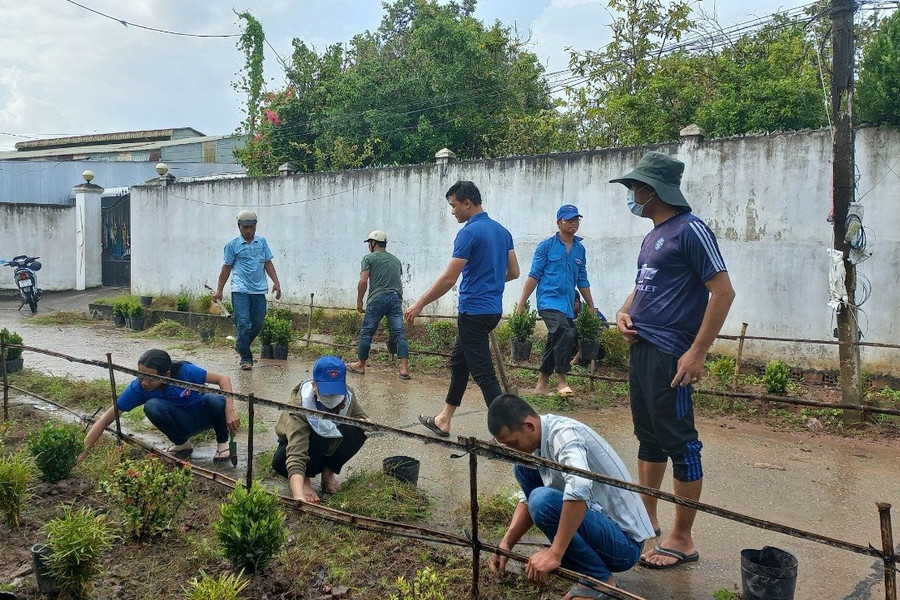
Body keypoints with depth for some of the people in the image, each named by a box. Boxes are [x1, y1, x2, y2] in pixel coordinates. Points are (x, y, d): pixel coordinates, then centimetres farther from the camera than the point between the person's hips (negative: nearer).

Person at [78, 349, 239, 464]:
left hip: (205, 415, -1)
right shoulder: (138, 388, -23)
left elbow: (223, 378, -23)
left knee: (217, 401, -36)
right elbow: (106, 418, -22)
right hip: (183, 423, 1)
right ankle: (182, 443, -4)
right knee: (152, 406, -29)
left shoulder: (185, 371, -28)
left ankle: (222, 442, -5)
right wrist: (82, 453, -31)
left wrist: (230, 411, -37)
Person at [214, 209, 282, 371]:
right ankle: (246, 358, -2)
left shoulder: (262, 242, 11)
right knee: (243, 323, -9)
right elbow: (226, 268, 8)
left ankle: (241, 345, 31)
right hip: (240, 290, -3)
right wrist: (219, 290, 8)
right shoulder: (232, 245, 3)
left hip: (259, 290, 3)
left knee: (258, 323, 6)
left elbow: (268, 263, 13)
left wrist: (276, 282, 4)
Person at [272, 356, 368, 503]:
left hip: (330, 447, 4)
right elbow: (296, 456, -47)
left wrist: (366, 423, -27)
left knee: (357, 430, -26)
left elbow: (359, 415, 0)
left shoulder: (347, 395, -23)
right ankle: (305, 479, -4)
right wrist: (299, 496, -62)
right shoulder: (300, 406, -37)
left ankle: (328, 472, -2)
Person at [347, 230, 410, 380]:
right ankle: (404, 369, -8)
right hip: (396, 299, 5)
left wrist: (359, 302, 2)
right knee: (399, 333, 0)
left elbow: (363, 281, -5)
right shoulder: (396, 260, 21)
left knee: (366, 332, 8)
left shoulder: (369, 258, 4)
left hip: (378, 299, -4)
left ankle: (361, 365, 18)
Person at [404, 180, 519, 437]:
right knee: (458, 362, 19)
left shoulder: (469, 232, -16)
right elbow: (513, 272, 13)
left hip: (474, 311, -9)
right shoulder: (502, 231, 10)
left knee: (483, 373, -4)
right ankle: (444, 420, 28)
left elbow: (448, 279, -18)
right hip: (493, 309, 10)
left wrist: (419, 305, -9)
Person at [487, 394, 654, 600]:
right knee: (524, 467, 5)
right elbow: (529, 499, 11)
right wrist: (507, 542, -3)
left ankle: (600, 580, -9)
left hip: (624, 542, -9)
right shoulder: (539, 440, 2)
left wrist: (555, 553, -38)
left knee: (543, 501, -31)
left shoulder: (563, 433, -24)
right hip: (597, 521, 9)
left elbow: (579, 487, -44)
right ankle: (569, 557, 10)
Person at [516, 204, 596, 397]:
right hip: (549, 301, -6)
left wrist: (591, 307, 19)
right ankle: (561, 381, -14)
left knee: (554, 343, 9)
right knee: (565, 334, -24)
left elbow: (582, 281, 19)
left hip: (568, 305, 6)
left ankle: (542, 384, 21)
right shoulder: (546, 246, 0)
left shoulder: (580, 249, 14)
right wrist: (521, 303, -5)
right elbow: (534, 276, -1)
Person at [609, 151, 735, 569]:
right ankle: (647, 518, 29)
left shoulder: (690, 230, -12)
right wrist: (624, 313, 5)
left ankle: (682, 539, 10)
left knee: (679, 443, -1)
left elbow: (723, 291, -17)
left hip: (670, 355, -9)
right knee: (649, 437, 16)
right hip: (641, 349, 9)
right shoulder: (653, 236, 15)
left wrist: (697, 353, -20)